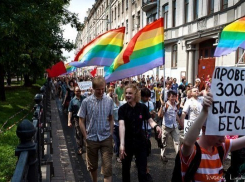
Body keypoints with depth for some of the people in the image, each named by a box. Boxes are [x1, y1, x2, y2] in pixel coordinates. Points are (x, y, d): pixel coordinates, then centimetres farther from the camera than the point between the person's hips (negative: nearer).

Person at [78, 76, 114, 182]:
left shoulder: (109, 101, -4)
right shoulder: (86, 102, -8)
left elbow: (111, 119, 5)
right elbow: (81, 121, -2)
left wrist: (111, 134, -1)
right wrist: (86, 137, -5)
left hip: (106, 139, 0)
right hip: (91, 139, 0)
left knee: (107, 167, -2)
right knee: (92, 166, 18)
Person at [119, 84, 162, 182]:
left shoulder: (143, 107, -6)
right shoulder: (122, 108, -12)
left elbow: (150, 121, -9)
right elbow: (121, 125, -25)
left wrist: (156, 126, -34)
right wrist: (121, 144, -37)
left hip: (140, 141, 1)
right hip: (127, 142, 0)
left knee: (142, 170, 5)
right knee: (125, 168, 16)